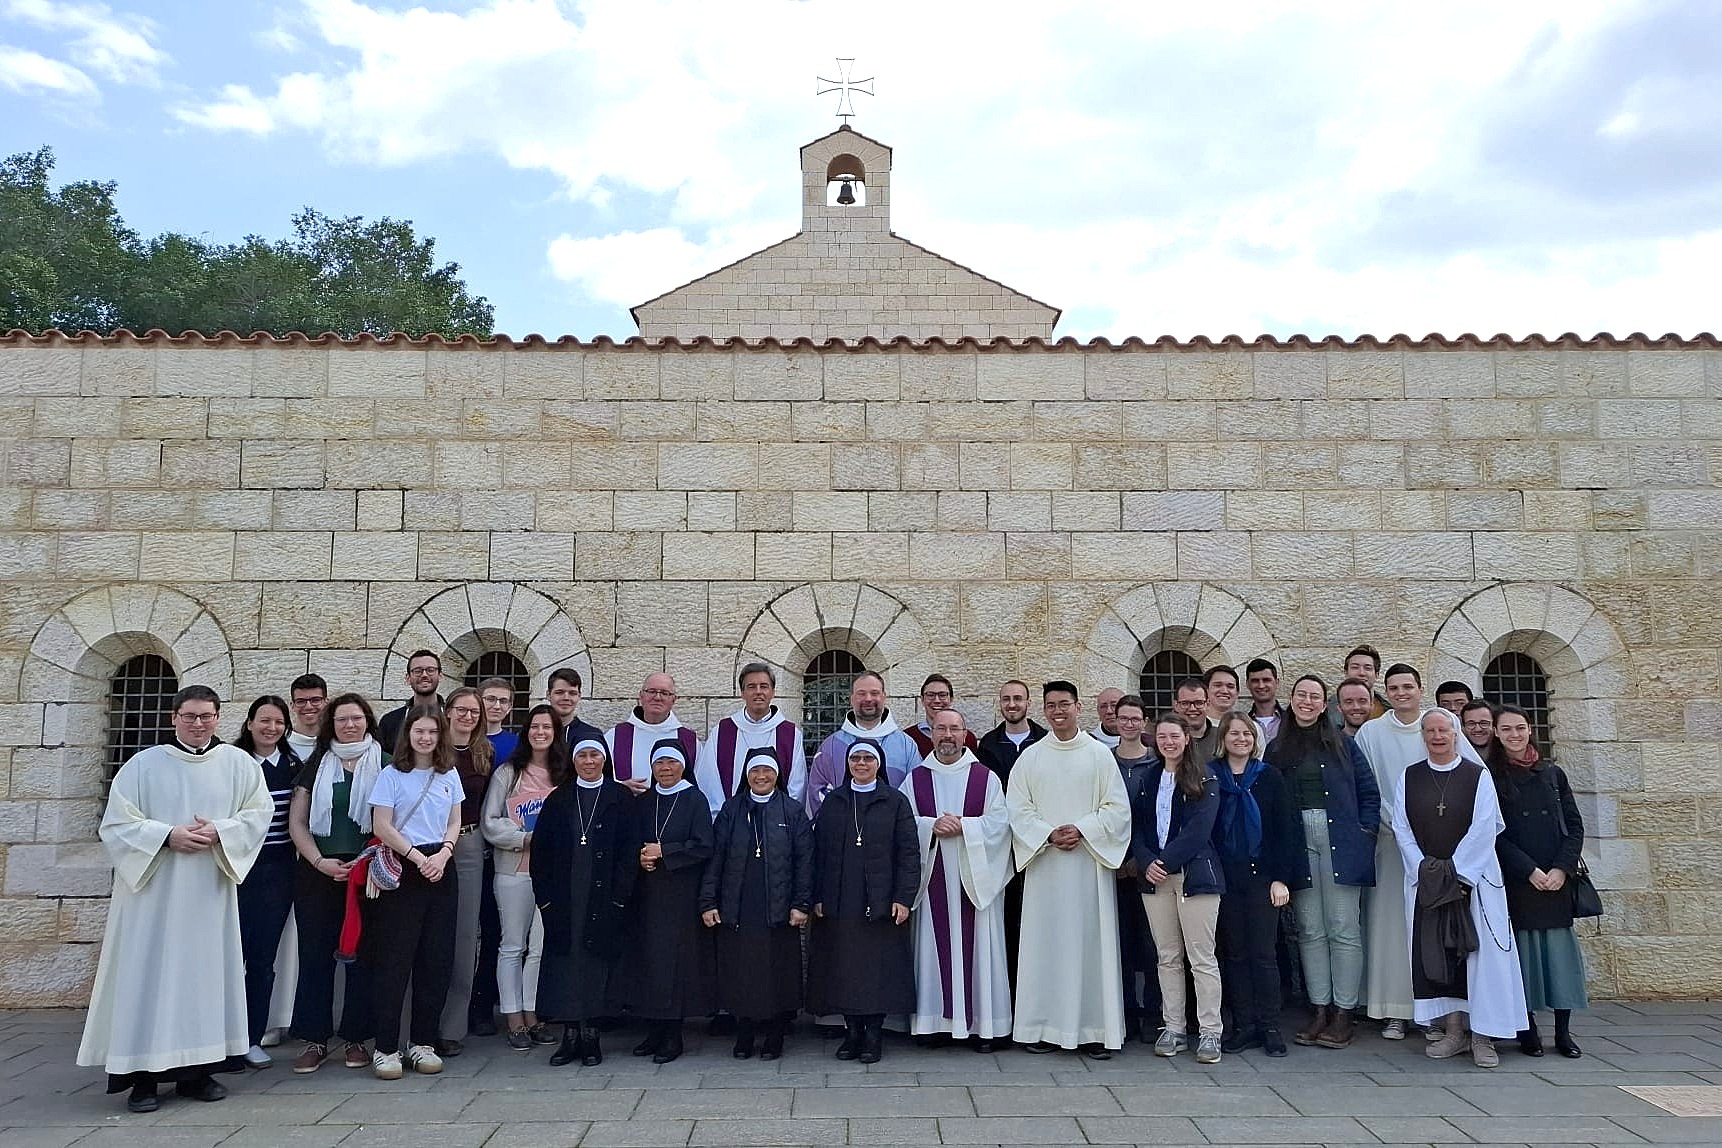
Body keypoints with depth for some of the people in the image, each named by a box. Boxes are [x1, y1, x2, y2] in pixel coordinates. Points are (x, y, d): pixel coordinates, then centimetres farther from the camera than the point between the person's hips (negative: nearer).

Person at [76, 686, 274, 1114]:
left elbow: (260, 812, 3)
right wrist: (167, 835, -16)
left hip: (210, 893, 2)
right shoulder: (142, 765, 1)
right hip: (153, 890, -1)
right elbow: (116, 825, -2)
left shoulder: (238, 763, 5)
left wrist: (220, 832, -14)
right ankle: (143, 1073, 7)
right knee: (150, 974, -2)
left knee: (205, 970, 4)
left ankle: (197, 1068, 14)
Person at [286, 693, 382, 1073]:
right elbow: (297, 821, 6)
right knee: (315, 953, 2)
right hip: (318, 872, 2)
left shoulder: (384, 765, 4)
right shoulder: (317, 764, 9)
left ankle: (356, 1038, 11)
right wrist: (319, 861, -7)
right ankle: (315, 1039, 11)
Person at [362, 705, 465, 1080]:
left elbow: (454, 823, 12)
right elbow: (381, 827, -7)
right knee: (394, 960, -4)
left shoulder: (449, 775, 11)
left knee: (437, 959, 5)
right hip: (401, 872, -4)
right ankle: (385, 1048, 3)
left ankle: (422, 1042, 14)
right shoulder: (392, 774, -2)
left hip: (441, 870, 4)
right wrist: (418, 857, -13)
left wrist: (443, 855, -7)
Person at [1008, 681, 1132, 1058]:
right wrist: (1049, 835, -12)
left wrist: (1081, 829, -12)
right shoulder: (1030, 757, 6)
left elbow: (1118, 808, 0)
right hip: (1044, 861, 1)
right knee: (1045, 942, 2)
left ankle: (1095, 1029, 8)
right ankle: (1043, 1027, 9)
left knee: (1091, 940, 0)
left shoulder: (1100, 754, 3)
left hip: (1090, 860, -1)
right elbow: (1018, 810, 3)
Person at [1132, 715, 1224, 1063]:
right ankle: (1173, 1028, 15)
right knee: (1167, 957, 8)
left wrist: (1166, 861, -13)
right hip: (1154, 877, 4)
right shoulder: (1149, 779, 14)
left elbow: (1199, 829, -10)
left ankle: (1209, 1032, 4)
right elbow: (1137, 825, 10)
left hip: (1194, 875, -4)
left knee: (1202, 957, -3)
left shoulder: (1205, 779, -1)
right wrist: (1147, 862, -6)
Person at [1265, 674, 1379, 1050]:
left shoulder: (1342, 744, 7)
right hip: (1297, 845, 2)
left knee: (1344, 929, -1)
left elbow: (1369, 791, 8)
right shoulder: (1277, 750, 11)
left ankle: (1343, 1013, 6)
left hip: (1340, 843, -2)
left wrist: (1365, 831, -3)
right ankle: (1319, 1009, 14)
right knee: (1309, 930, 5)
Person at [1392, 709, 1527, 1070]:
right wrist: (1426, 870, -8)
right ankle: (1454, 1029, 12)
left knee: (1480, 953, -4)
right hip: (1425, 882, 2)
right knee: (1435, 954, 2)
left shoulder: (1478, 776, 0)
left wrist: (1454, 871, -12)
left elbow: (1484, 828, -7)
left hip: (1473, 878, -2)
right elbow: (1402, 828, 3)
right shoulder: (1409, 778, 7)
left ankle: (1483, 1035, 4)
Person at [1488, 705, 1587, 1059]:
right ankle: (1527, 1029, 7)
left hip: (1557, 879, 3)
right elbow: (1495, 833, -3)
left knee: (1559, 946, 1)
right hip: (1515, 880, -2)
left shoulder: (1552, 774, 11)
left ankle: (1563, 1031, 10)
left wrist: (1562, 868, -5)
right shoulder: (1490, 777, 2)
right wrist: (1529, 870, -12)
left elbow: (1574, 825, 8)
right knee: (1522, 947, -1)